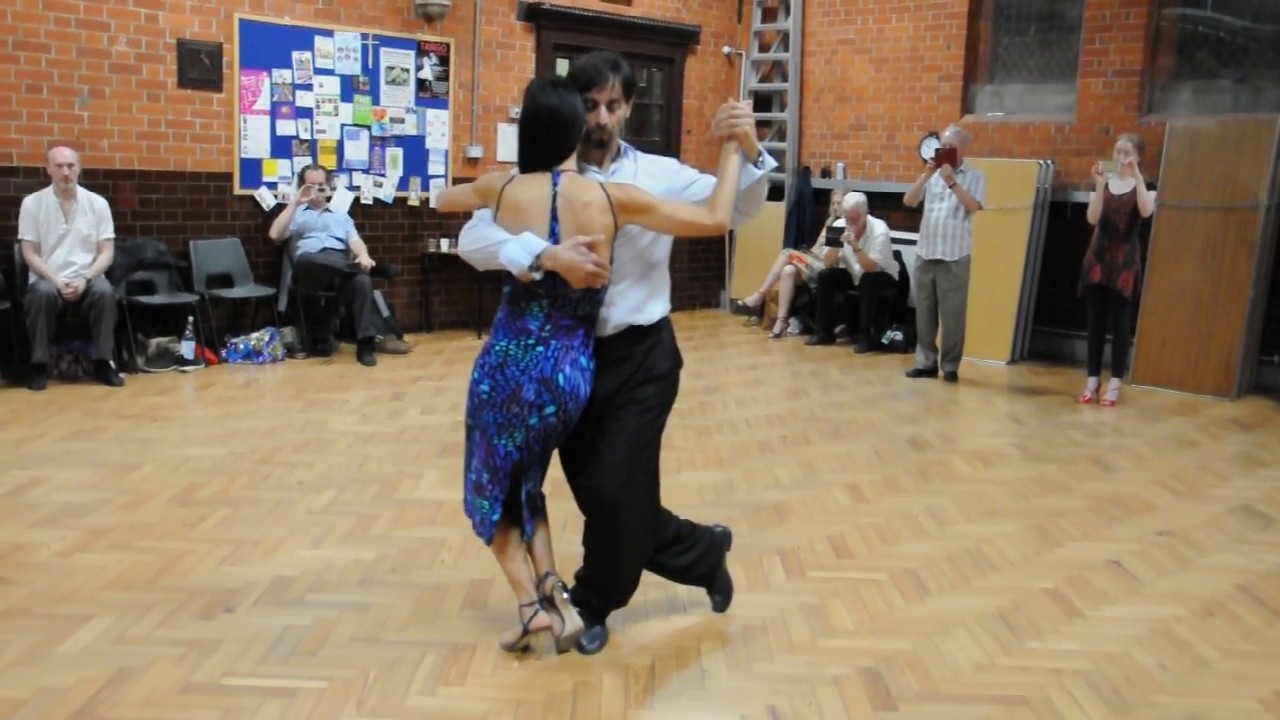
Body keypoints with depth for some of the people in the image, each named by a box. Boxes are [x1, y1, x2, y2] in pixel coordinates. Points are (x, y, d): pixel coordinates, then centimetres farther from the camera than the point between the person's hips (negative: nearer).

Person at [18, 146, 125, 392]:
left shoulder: (97, 203, 3)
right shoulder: (32, 203, 1)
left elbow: (106, 252, 1)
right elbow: (30, 253, 0)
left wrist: (85, 279, -15)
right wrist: (57, 281, -15)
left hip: (87, 277, 1)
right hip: (48, 277, 0)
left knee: (105, 292, -32)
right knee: (42, 294, -34)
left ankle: (103, 362, -20)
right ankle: (39, 365, -20)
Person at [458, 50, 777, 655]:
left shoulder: (660, 175, -1)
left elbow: (735, 211, -9)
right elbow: (473, 239, -15)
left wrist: (749, 152, -29)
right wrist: (547, 255, -32)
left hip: (641, 356, -2)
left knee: (615, 489, -3)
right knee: (595, 491, 12)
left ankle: (595, 604, 28)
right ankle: (703, 552, 37)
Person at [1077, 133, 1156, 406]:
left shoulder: (1143, 186, 0)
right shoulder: (1103, 183, 6)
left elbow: (1146, 211, -23)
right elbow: (1092, 218, -9)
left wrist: (1137, 174, -25)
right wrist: (1100, 185, -19)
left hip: (1125, 260, -2)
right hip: (1098, 256, 3)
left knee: (1120, 322, -1)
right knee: (1095, 320, 5)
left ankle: (1115, 383, 3)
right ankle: (1092, 379, 12)